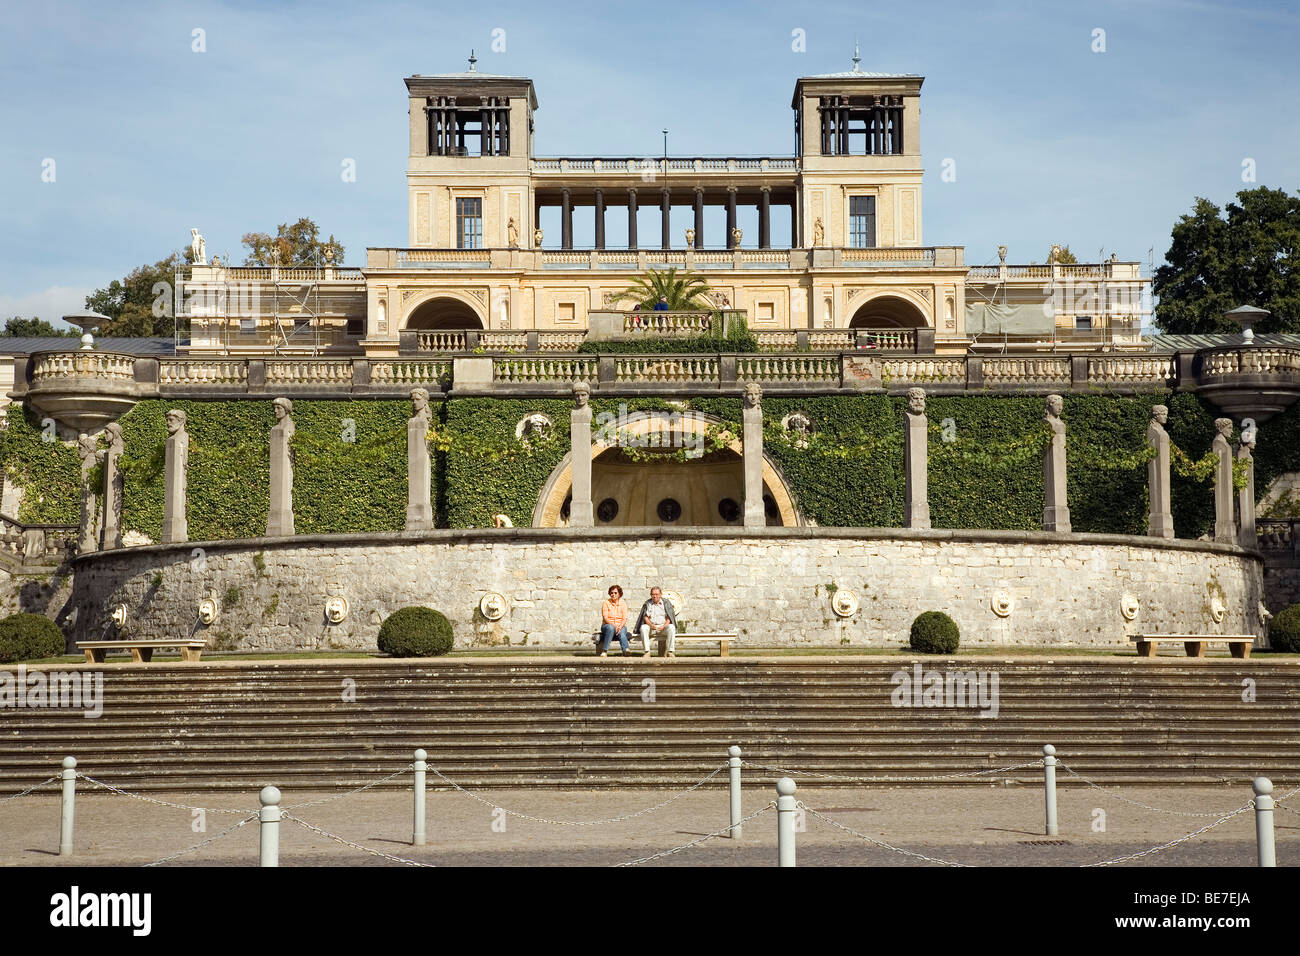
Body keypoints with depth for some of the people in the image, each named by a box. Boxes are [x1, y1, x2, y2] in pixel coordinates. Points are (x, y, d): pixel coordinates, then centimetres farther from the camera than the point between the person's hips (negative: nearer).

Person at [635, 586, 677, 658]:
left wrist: (663, 626, -17)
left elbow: (669, 617, 2)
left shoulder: (666, 603, 9)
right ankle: (647, 652, -35)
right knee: (643, 628, -32)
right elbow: (645, 617, 2)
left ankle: (670, 651, -33)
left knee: (671, 628, -33)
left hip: (663, 626, 0)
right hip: (651, 626, 1)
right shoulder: (647, 604, 11)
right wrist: (651, 625, -18)